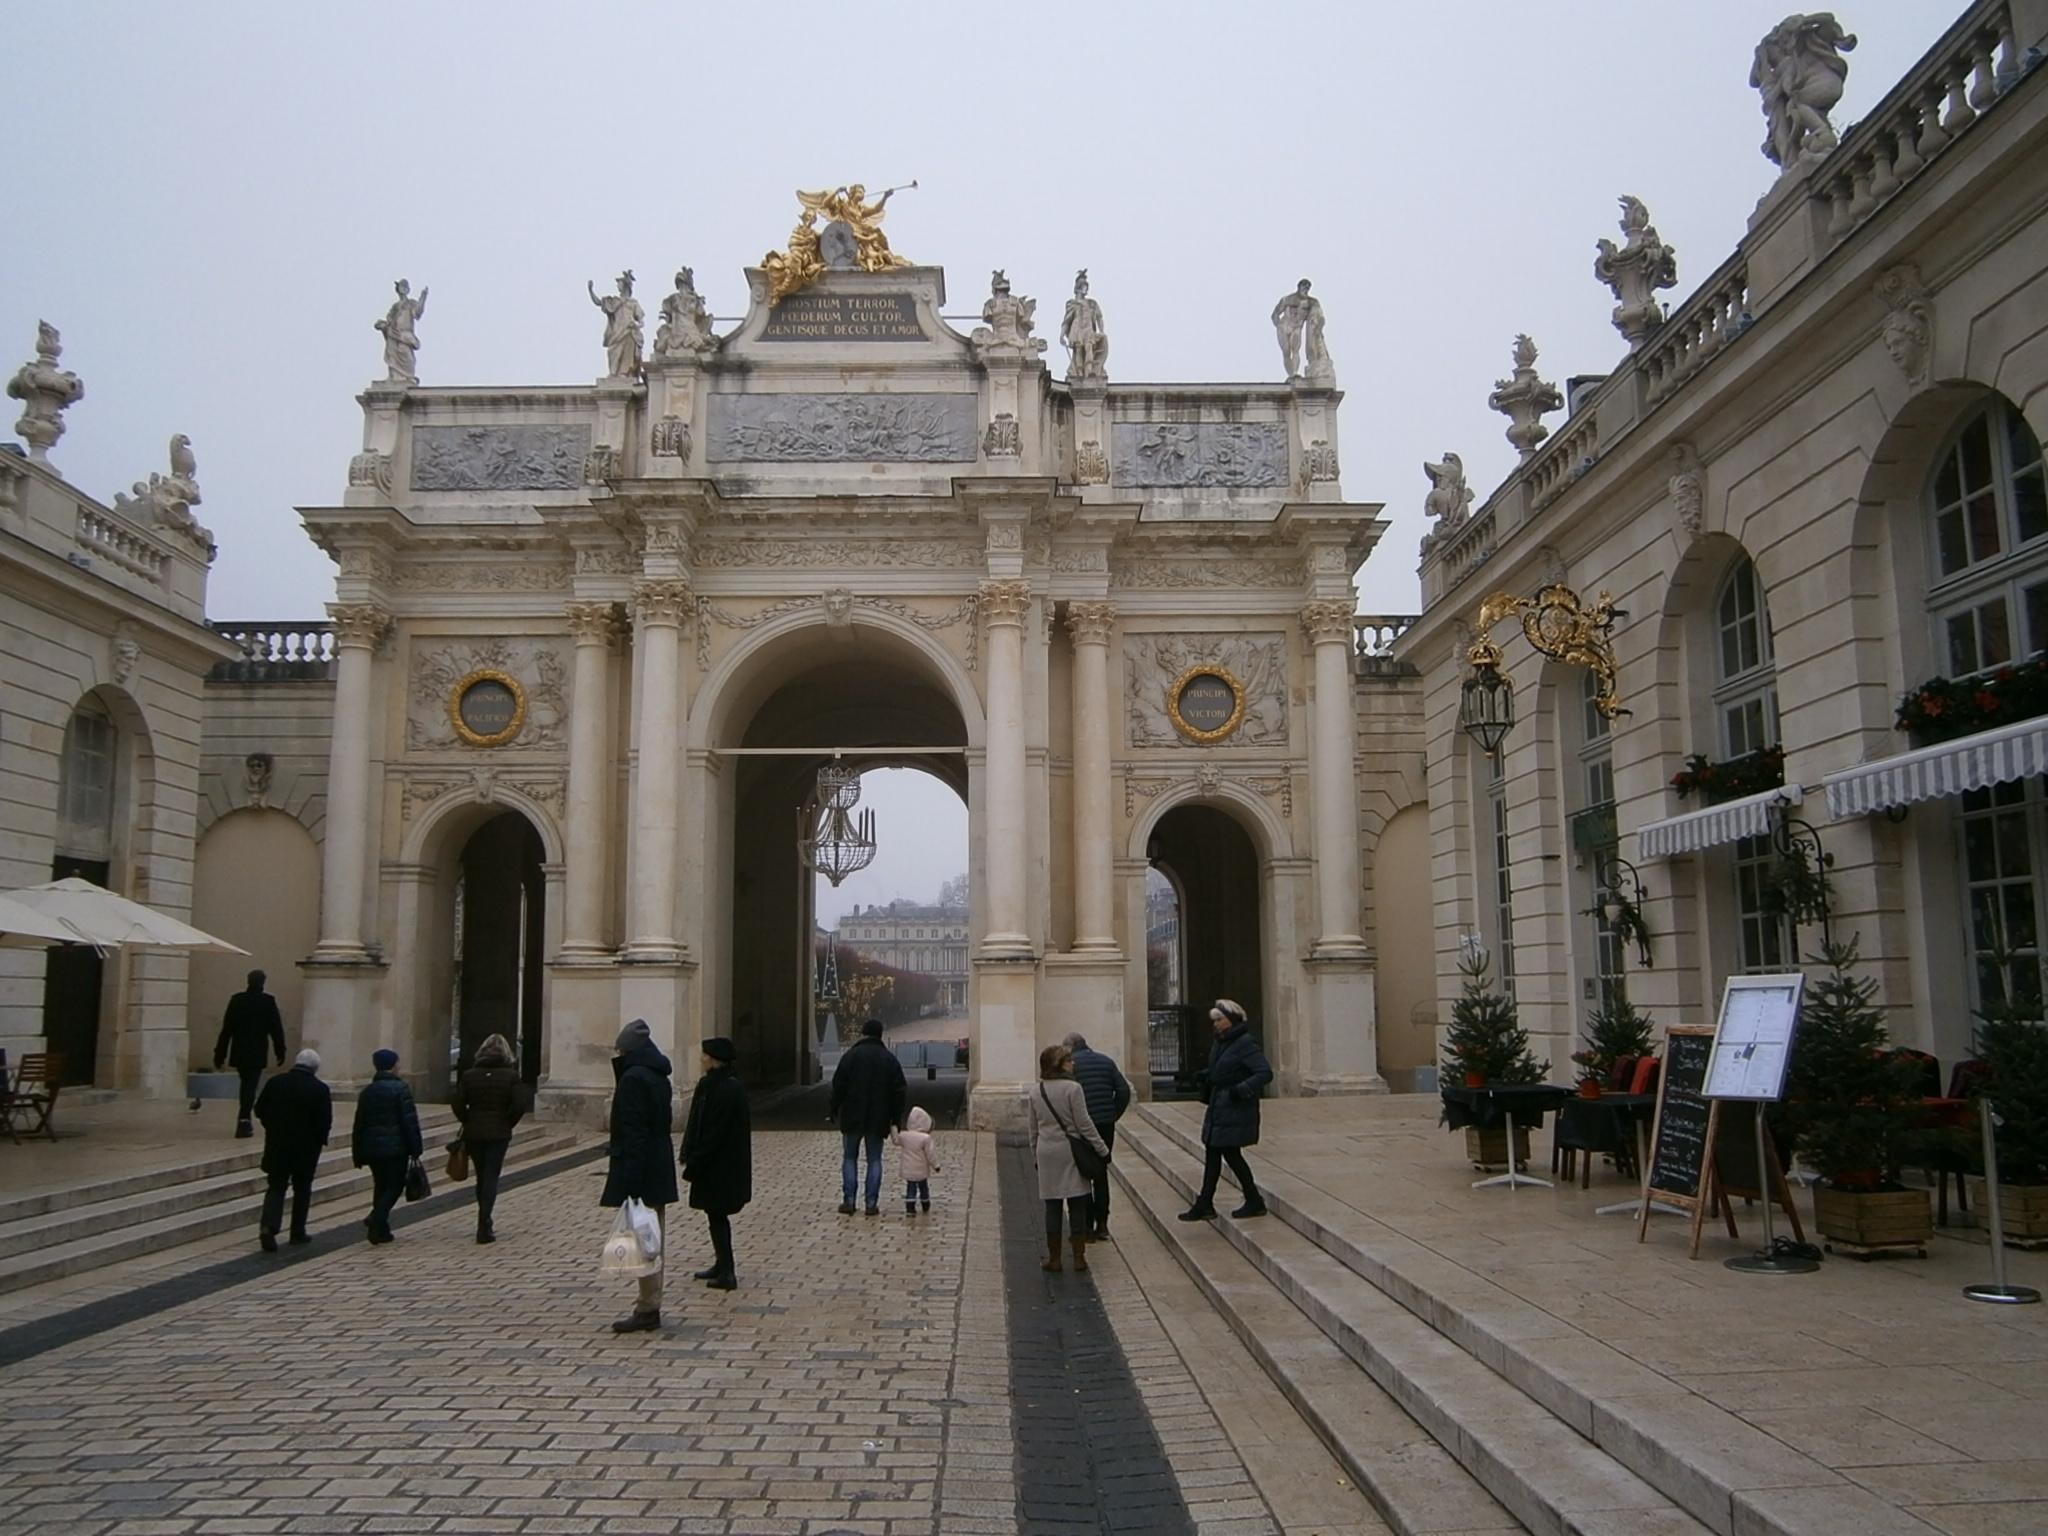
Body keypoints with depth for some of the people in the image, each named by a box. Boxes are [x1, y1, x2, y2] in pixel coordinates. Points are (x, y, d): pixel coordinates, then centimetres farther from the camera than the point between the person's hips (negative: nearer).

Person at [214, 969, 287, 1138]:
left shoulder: (236, 1000, 1)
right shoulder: (268, 1002, -8)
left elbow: (227, 1028, 2)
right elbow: (276, 1028, -5)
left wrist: (220, 1053, 6)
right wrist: (280, 1051, 4)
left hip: (239, 1052, 4)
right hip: (257, 1053, -4)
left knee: (246, 1084, 18)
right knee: (251, 1086, -2)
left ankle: (244, 1121, 26)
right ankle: (243, 1120, -13)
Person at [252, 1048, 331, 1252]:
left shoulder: (275, 1082, -2)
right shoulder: (320, 1089, -10)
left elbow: (259, 1110, 4)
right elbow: (325, 1122, -12)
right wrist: (319, 1140, 6)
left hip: (277, 1145, 2)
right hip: (306, 1148, -2)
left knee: (276, 1187, 8)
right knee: (302, 1189, 14)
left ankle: (268, 1226, -12)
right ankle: (298, 1231, 18)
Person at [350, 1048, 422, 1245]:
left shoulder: (367, 1091, 10)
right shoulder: (400, 1089, -8)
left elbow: (359, 1123, 13)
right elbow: (410, 1121, -12)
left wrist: (358, 1154, 18)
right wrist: (416, 1148, -7)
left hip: (372, 1147, 6)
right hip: (396, 1147, -6)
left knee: (381, 1186, 16)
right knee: (394, 1186, 1)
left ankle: (380, 1228, 16)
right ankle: (377, 1221, -18)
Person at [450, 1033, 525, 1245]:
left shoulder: (469, 1075, 2)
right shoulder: (511, 1075, -4)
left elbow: (456, 1102, -5)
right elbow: (519, 1105, -13)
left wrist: (468, 1121, 8)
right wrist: (507, 1123, 2)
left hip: (473, 1133, 3)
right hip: (499, 1134, -2)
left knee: (482, 1177, 16)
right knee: (491, 1177, 0)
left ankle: (484, 1223, 25)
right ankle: (484, 1228, -10)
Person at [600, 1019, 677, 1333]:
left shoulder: (633, 1079, -16)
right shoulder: (659, 1078, 13)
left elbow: (631, 1130, -20)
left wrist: (628, 1179, -21)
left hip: (638, 1168, -10)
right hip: (659, 1170, 10)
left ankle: (648, 1309, -1)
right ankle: (650, 1303, 24)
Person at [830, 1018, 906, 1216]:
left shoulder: (851, 1055, -6)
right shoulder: (890, 1059, 4)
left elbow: (838, 1086, -7)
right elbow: (900, 1091, 5)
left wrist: (835, 1110, 4)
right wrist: (895, 1119, 10)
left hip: (852, 1117, -2)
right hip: (878, 1118, 2)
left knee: (849, 1158, 8)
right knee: (874, 1160, 7)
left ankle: (848, 1201, 3)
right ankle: (872, 1203, 2)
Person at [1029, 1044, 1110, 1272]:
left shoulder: (1036, 1093, 6)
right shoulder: (1072, 1088, -11)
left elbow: (1034, 1130, 13)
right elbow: (1084, 1124, -10)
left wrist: (1036, 1155, 23)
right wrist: (1102, 1148, -2)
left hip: (1046, 1153, 4)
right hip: (1071, 1152, -4)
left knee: (1052, 1207, 9)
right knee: (1077, 1206, 4)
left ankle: (1054, 1259, 12)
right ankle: (1079, 1258, 7)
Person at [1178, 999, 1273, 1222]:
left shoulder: (1245, 1044, -17)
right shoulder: (1220, 1043, 11)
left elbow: (1265, 1073, -23)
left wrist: (1242, 1089, -29)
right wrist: (1204, 1076, 8)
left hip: (1236, 1110, -9)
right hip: (1219, 1109, 9)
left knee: (1231, 1154, -1)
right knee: (1212, 1153, 9)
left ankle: (1254, 1202, 14)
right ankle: (1204, 1205, 14)